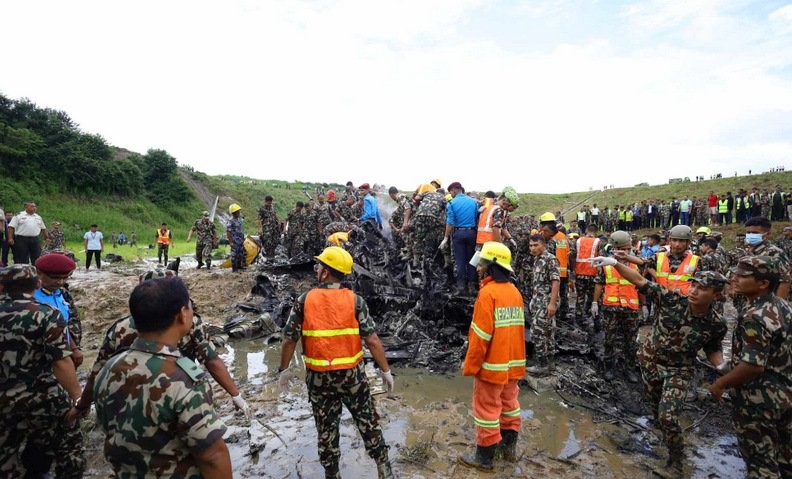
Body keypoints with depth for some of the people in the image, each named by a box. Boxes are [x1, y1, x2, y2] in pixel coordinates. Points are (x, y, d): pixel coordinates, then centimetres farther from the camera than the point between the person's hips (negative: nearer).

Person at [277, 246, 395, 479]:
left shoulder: (304, 301, -9)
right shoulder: (354, 300, -11)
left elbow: (289, 340, -5)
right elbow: (372, 340, -12)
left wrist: (284, 369, 10)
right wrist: (385, 370, -1)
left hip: (318, 376, 1)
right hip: (351, 373, 0)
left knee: (326, 427, 17)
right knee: (368, 421, 17)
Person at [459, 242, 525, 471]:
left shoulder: (488, 292, -20)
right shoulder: (514, 291, 5)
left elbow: (481, 335, -22)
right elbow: (517, 327, 13)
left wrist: (470, 365, -12)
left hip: (492, 365, -8)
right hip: (513, 362, 8)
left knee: (487, 409, 4)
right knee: (509, 403, 20)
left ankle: (484, 457, 16)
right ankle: (509, 447, 35)